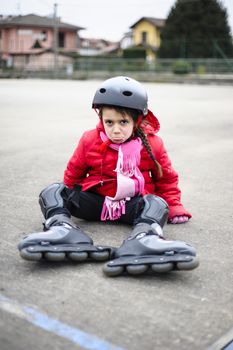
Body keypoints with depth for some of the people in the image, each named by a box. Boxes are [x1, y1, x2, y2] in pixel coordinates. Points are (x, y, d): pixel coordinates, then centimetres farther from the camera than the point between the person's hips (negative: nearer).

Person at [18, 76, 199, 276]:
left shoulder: (151, 143, -1)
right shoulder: (90, 140, 0)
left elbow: (166, 178, 11)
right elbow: (73, 173, 14)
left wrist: (174, 206, 6)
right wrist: (68, 198, 20)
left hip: (132, 204, -1)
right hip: (95, 200, 2)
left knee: (158, 203, -34)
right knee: (52, 192, -18)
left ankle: (143, 237, -66)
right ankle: (62, 227, -50)